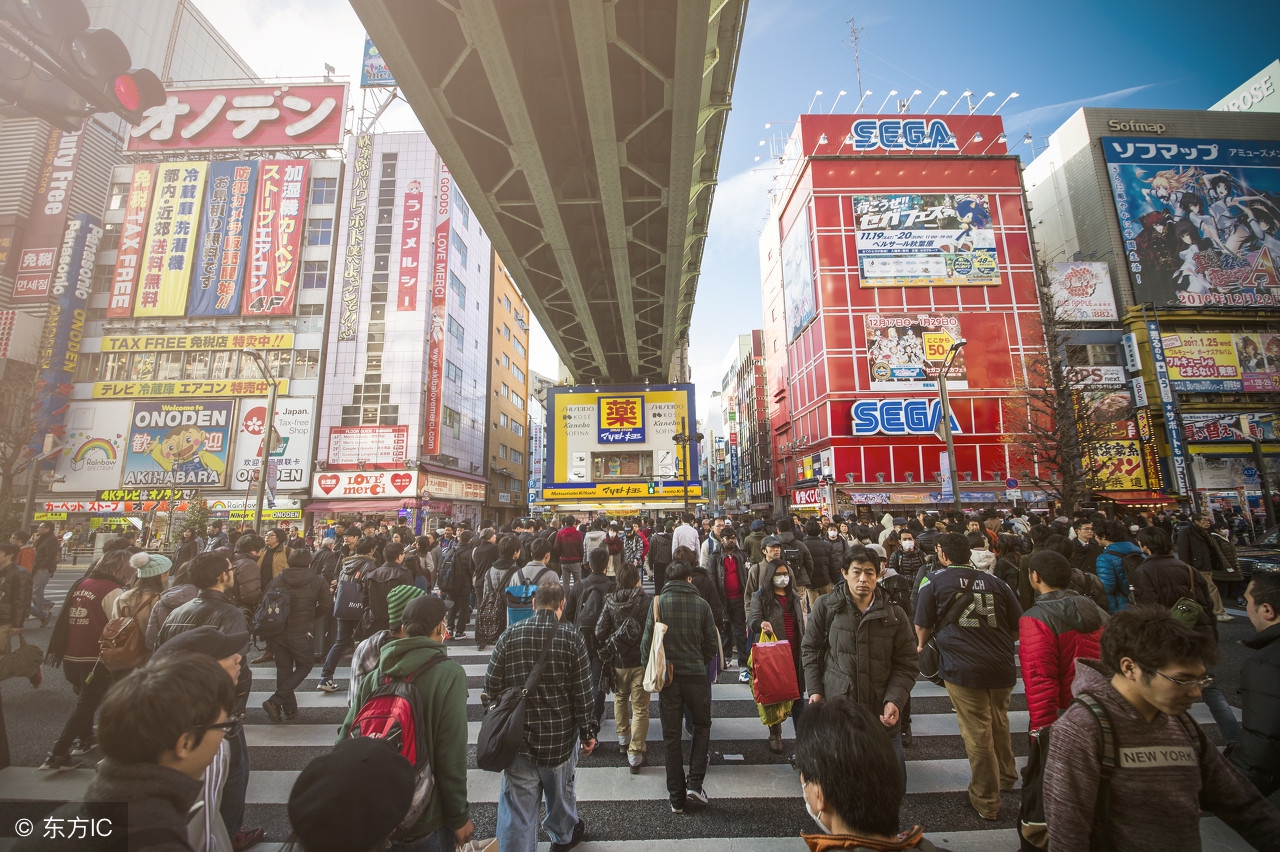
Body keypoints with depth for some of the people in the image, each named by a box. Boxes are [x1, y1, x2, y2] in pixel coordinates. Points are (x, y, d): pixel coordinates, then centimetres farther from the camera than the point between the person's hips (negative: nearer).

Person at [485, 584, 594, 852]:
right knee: (560, 790, 26)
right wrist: (587, 732, 1)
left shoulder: (510, 635, -10)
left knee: (517, 804, 13)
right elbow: (582, 692, -12)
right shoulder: (571, 637, -15)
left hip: (517, 736, 0)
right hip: (560, 734, 1)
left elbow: (491, 685, -4)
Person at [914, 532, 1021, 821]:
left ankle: (987, 801, 22)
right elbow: (1020, 627, 10)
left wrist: (921, 645, 22)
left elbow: (923, 626, 1)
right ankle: (1006, 776, 48)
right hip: (1003, 666, 5)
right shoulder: (994, 581, 6)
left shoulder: (934, 581, -4)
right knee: (999, 724, 27)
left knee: (977, 734, 8)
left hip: (963, 668, -5)